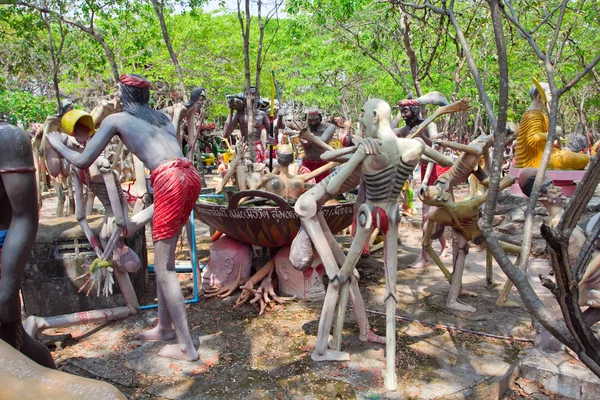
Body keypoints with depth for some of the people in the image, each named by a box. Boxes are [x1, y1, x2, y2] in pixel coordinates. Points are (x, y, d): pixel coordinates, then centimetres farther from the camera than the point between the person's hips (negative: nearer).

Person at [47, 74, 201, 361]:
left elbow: (82, 161, 10)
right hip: (191, 174, 7)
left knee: (164, 267, 1)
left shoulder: (116, 119, 10)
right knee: (164, 258, 19)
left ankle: (186, 347, 4)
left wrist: (57, 143, 28)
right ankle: (164, 327, 30)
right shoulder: (162, 116, 25)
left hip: (169, 180, -7)